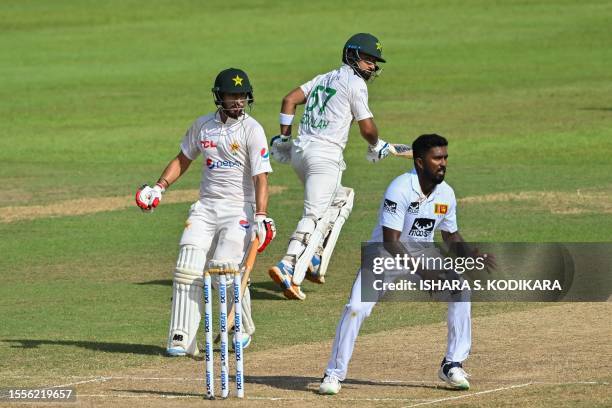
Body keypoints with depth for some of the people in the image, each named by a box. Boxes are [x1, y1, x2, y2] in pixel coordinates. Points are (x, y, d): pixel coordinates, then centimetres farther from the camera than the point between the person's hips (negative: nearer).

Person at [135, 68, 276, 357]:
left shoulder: (252, 129, -6)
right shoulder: (202, 125, 9)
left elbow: (261, 177, -13)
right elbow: (183, 159, 22)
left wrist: (261, 217, -23)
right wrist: (159, 187, 9)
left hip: (240, 209, -5)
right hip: (206, 207, 5)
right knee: (188, 268, -8)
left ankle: (243, 330, 6)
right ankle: (182, 338, -7)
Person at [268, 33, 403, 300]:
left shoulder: (324, 79, 21)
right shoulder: (355, 83, -3)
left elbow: (290, 99, 14)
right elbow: (367, 127, -5)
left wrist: (284, 137, 13)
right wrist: (376, 146, 16)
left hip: (299, 151, 9)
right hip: (325, 154, -9)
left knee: (342, 199, 24)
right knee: (315, 216, -11)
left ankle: (314, 259, 15)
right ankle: (289, 270, -25)